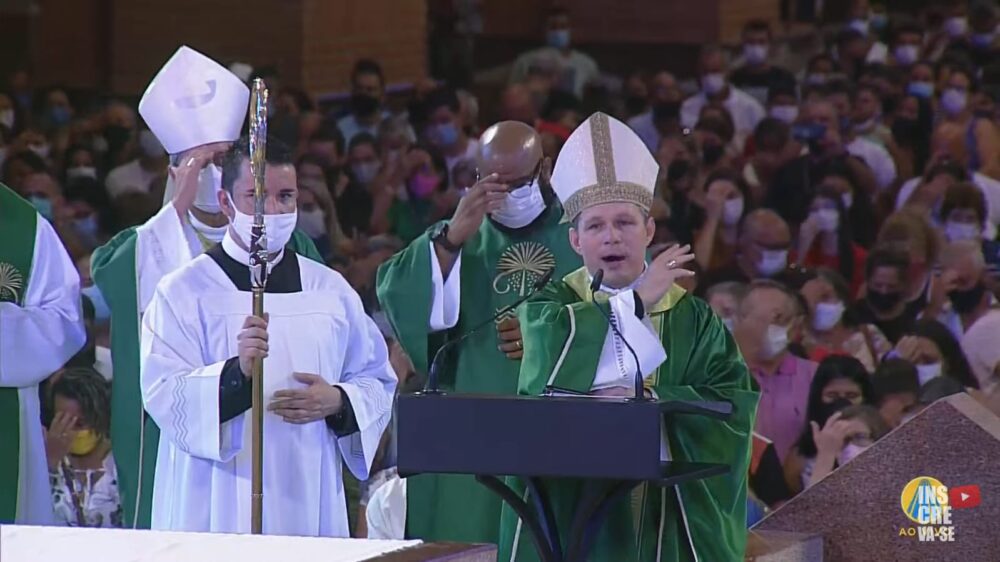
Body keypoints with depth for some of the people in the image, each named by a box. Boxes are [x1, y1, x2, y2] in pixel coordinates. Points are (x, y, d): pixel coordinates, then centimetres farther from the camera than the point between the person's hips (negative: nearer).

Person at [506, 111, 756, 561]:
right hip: (570, 508, -1)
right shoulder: (550, 305, 7)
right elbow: (554, 370, -15)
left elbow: (735, 399, -3)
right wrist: (635, 302, -8)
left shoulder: (692, 319, 9)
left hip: (663, 516, 1)